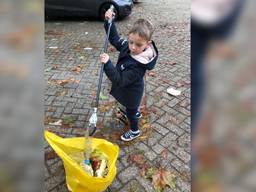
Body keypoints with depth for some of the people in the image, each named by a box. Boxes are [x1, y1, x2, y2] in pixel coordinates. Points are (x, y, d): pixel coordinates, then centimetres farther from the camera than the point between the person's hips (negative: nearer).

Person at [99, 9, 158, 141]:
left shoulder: (137, 66, -41)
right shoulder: (127, 46, -18)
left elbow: (119, 80, -39)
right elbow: (115, 39, -2)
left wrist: (107, 63, -47)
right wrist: (109, 21, -14)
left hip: (131, 93, -7)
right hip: (128, 89, 8)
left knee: (130, 111, 19)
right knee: (131, 107, 36)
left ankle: (134, 131, 48)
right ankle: (136, 113, 68)